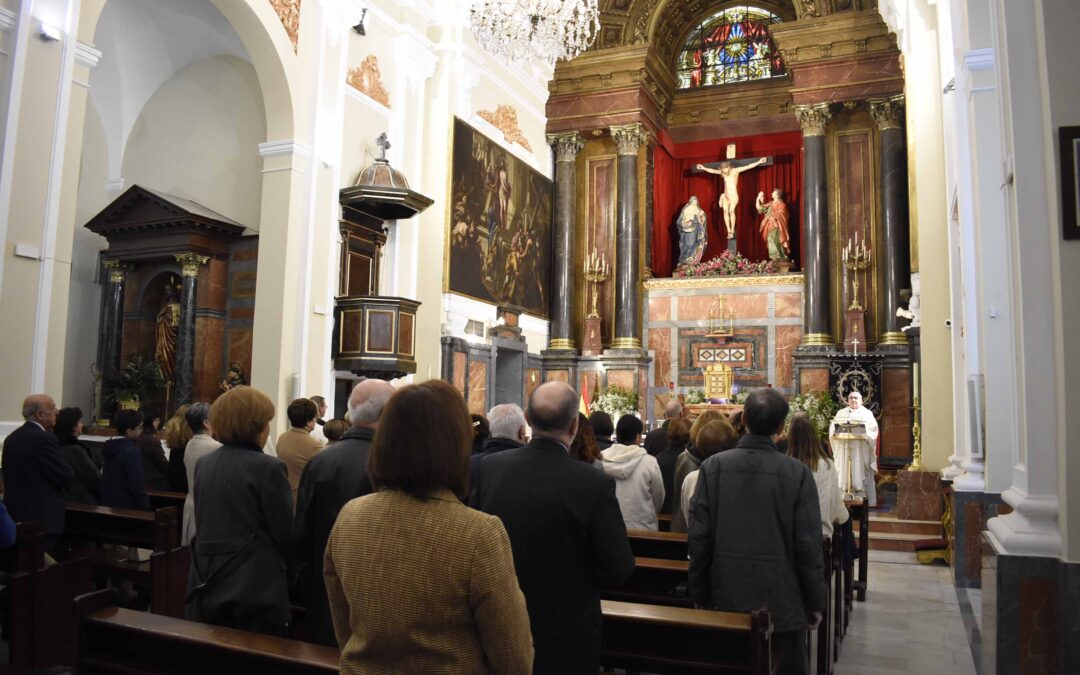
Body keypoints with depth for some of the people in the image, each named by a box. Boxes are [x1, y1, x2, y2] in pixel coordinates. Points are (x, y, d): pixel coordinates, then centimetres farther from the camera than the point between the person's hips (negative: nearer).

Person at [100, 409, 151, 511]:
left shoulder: (111, 447, 7)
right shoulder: (132, 452, -20)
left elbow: (107, 481, 17)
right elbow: (138, 486, -21)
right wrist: (146, 510, -14)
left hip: (108, 504, 9)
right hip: (127, 507, -9)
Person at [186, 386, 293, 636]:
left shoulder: (203, 464, 5)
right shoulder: (269, 468, -14)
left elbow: (202, 525, 13)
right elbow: (284, 534, -10)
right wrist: (287, 574, 7)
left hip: (207, 583, 6)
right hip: (255, 587, -6)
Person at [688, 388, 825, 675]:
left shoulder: (713, 466, -9)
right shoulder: (798, 473, -12)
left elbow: (699, 536, -6)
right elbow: (808, 545, -9)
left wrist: (700, 595, 5)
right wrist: (815, 603, 3)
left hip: (728, 598, 2)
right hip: (782, 600, -1)